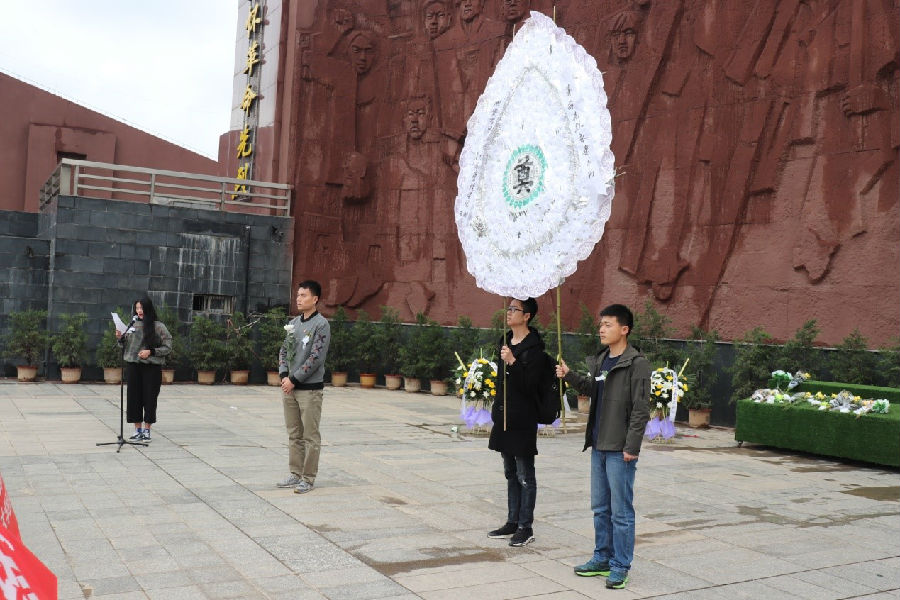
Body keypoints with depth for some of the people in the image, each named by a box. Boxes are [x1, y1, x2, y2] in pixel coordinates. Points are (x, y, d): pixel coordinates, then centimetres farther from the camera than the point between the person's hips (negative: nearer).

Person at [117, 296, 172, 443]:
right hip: (133, 365, 3)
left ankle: (147, 430, 13)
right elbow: (127, 346, 17)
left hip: (152, 366, -3)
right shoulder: (133, 325, 7)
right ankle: (137, 430, 16)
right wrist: (121, 338, -3)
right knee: (134, 397, 5)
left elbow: (168, 348, -2)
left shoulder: (159, 327, -3)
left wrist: (151, 352, -13)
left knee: (149, 397, 2)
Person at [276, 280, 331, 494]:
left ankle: (308, 478, 7)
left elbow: (316, 357, -16)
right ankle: (295, 474, 23)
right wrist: (284, 376, -3)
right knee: (294, 434, 13)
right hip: (289, 387, 7)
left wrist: (294, 380, -14)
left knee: (310, 436, 0)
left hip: (310, 388, -7)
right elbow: (284, 350, 13)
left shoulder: (321, 324, -10)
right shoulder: (294, 323, 12)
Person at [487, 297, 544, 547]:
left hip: (522, 419, -8)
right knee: (511, 473, 15)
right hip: (505, 416, 8)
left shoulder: (533, 346, -13)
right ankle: (512, 522, 25)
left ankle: (525, 527, 9)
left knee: (525, 476, 0)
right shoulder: (505, 341, 12)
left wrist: (512, 361, -27)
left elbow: (531, 383, -19)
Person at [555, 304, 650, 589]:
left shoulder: (636, 363, -13)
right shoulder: (600, 361, 11)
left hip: (620, 449, -8)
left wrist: (632, 446, -18)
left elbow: (641, 409, -16)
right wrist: (569, 375, 7)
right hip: (599, 446, 8)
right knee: (600, 508, 16)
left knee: (621, 511, 2)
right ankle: (602, 558, 28)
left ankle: (620, 566, 12)